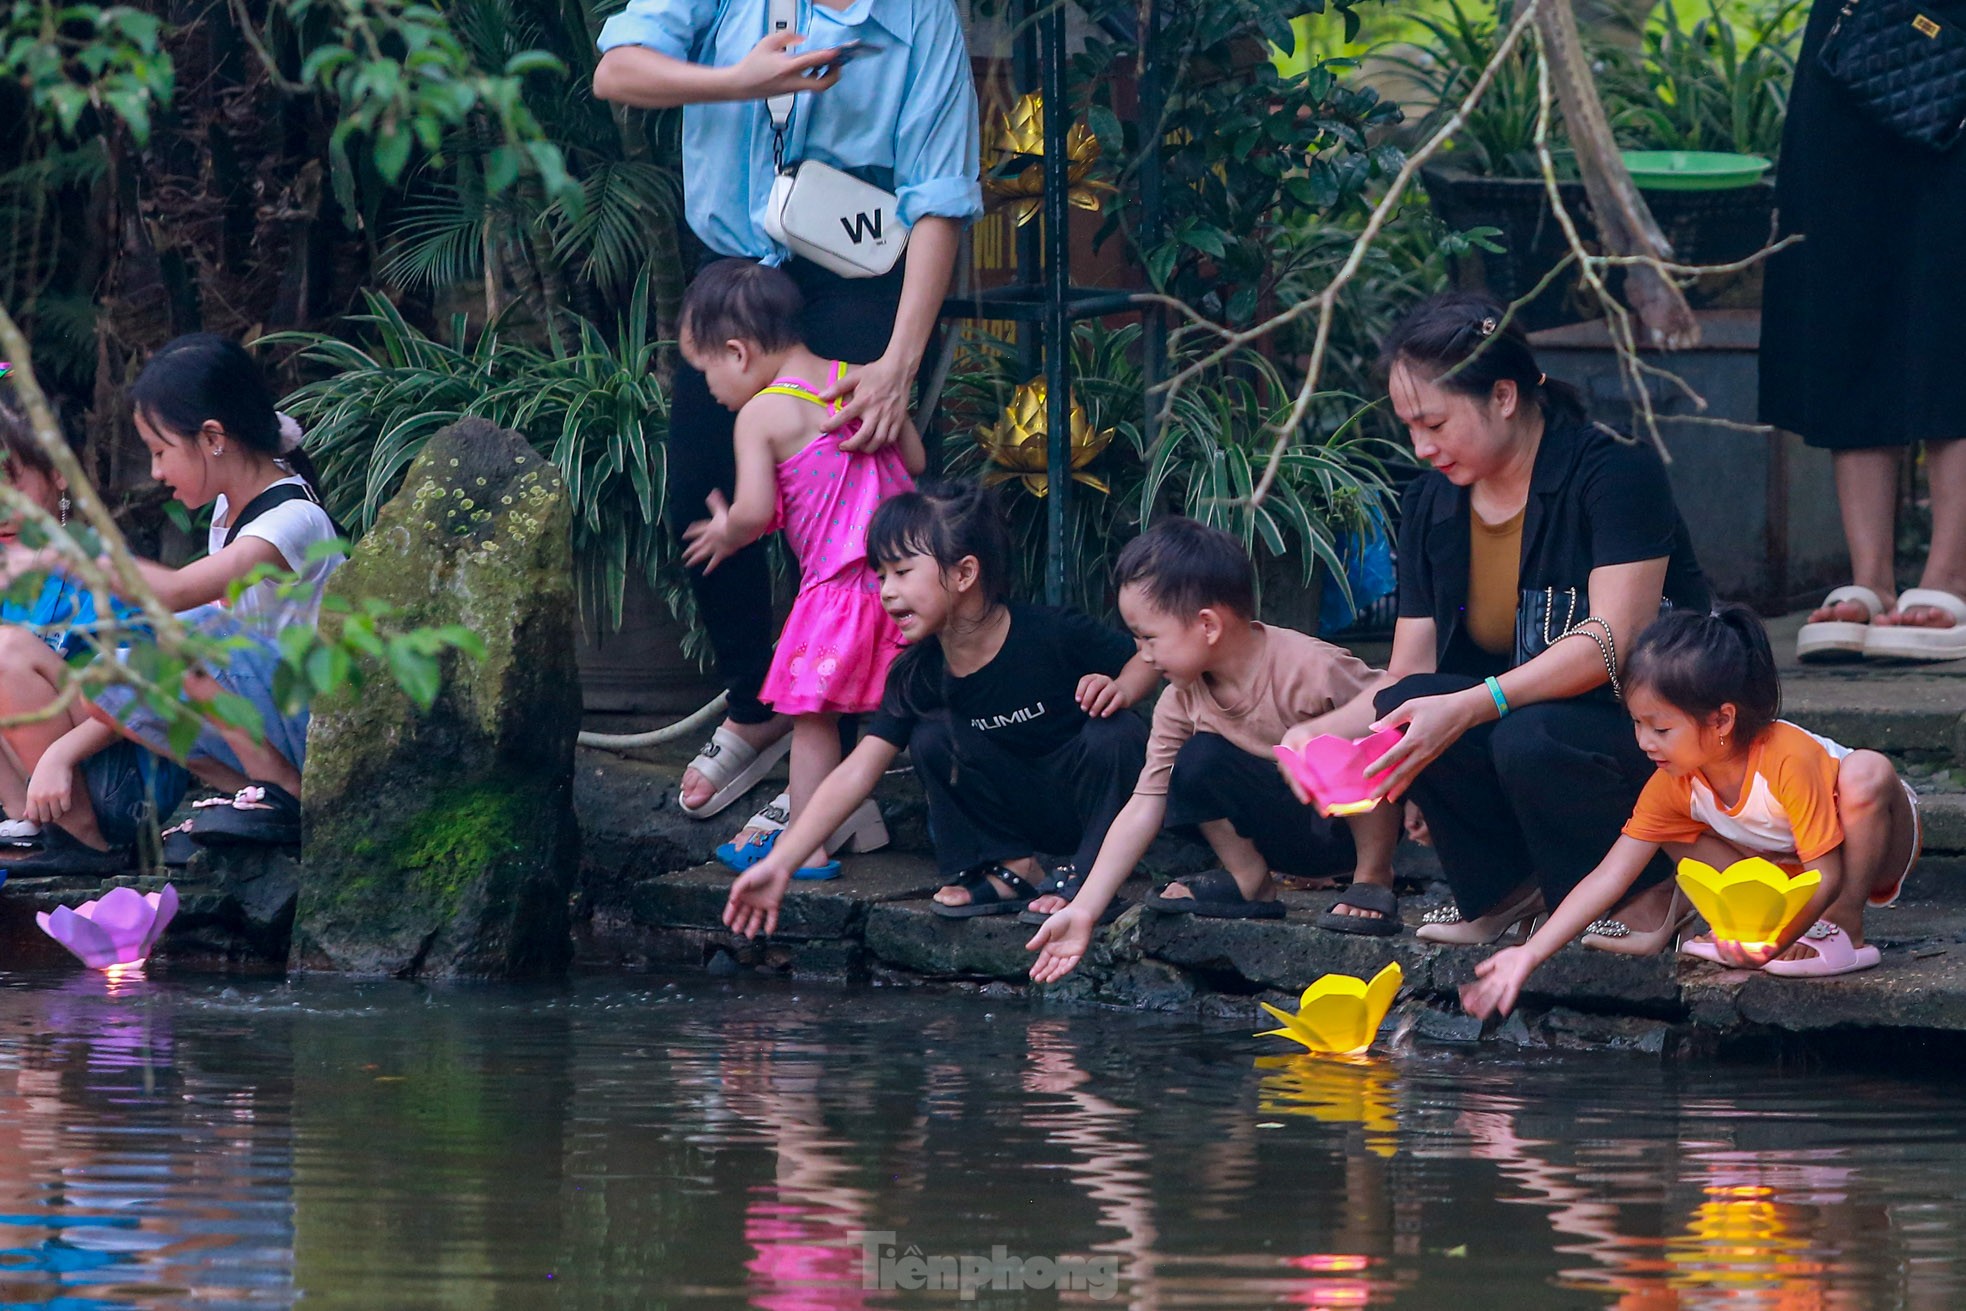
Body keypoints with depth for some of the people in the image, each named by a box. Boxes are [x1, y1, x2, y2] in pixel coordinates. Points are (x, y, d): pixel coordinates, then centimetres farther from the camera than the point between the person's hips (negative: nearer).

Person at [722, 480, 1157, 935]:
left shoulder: (1051, 634, -22)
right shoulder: (919, 675, -10)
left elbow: (1148, 657, -8)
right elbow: (855, 776, -12)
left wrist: (1120, 689, -32)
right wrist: (780, 863, -18)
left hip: (1093, 794, -4)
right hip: (1027, 809, 4)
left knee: (1116, 737, -33)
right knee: (932, 739, -16)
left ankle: (1086, 877, -16)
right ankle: (1010, 869, -7)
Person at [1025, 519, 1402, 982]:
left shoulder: (1312, 672, -27)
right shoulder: (1182, 702, -6)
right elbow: (1143, 809, -6)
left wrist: (1371, 879, -21)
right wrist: (1083, 911, -13)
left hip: (1350, 824, -6)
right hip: (1289, 832, 6)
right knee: (1197, 761, -12)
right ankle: (1249, 882, -2)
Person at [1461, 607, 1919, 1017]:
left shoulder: (1790, 758, -35)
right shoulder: (1673, 786, -17)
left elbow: (1825, 874, -34)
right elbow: (1608, 878, -16)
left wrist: (1773, 942, -52)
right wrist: (1530, 954, -25)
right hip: (1782, 865, 4)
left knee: (1865, 771, -37)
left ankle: (1845, 925, -26)